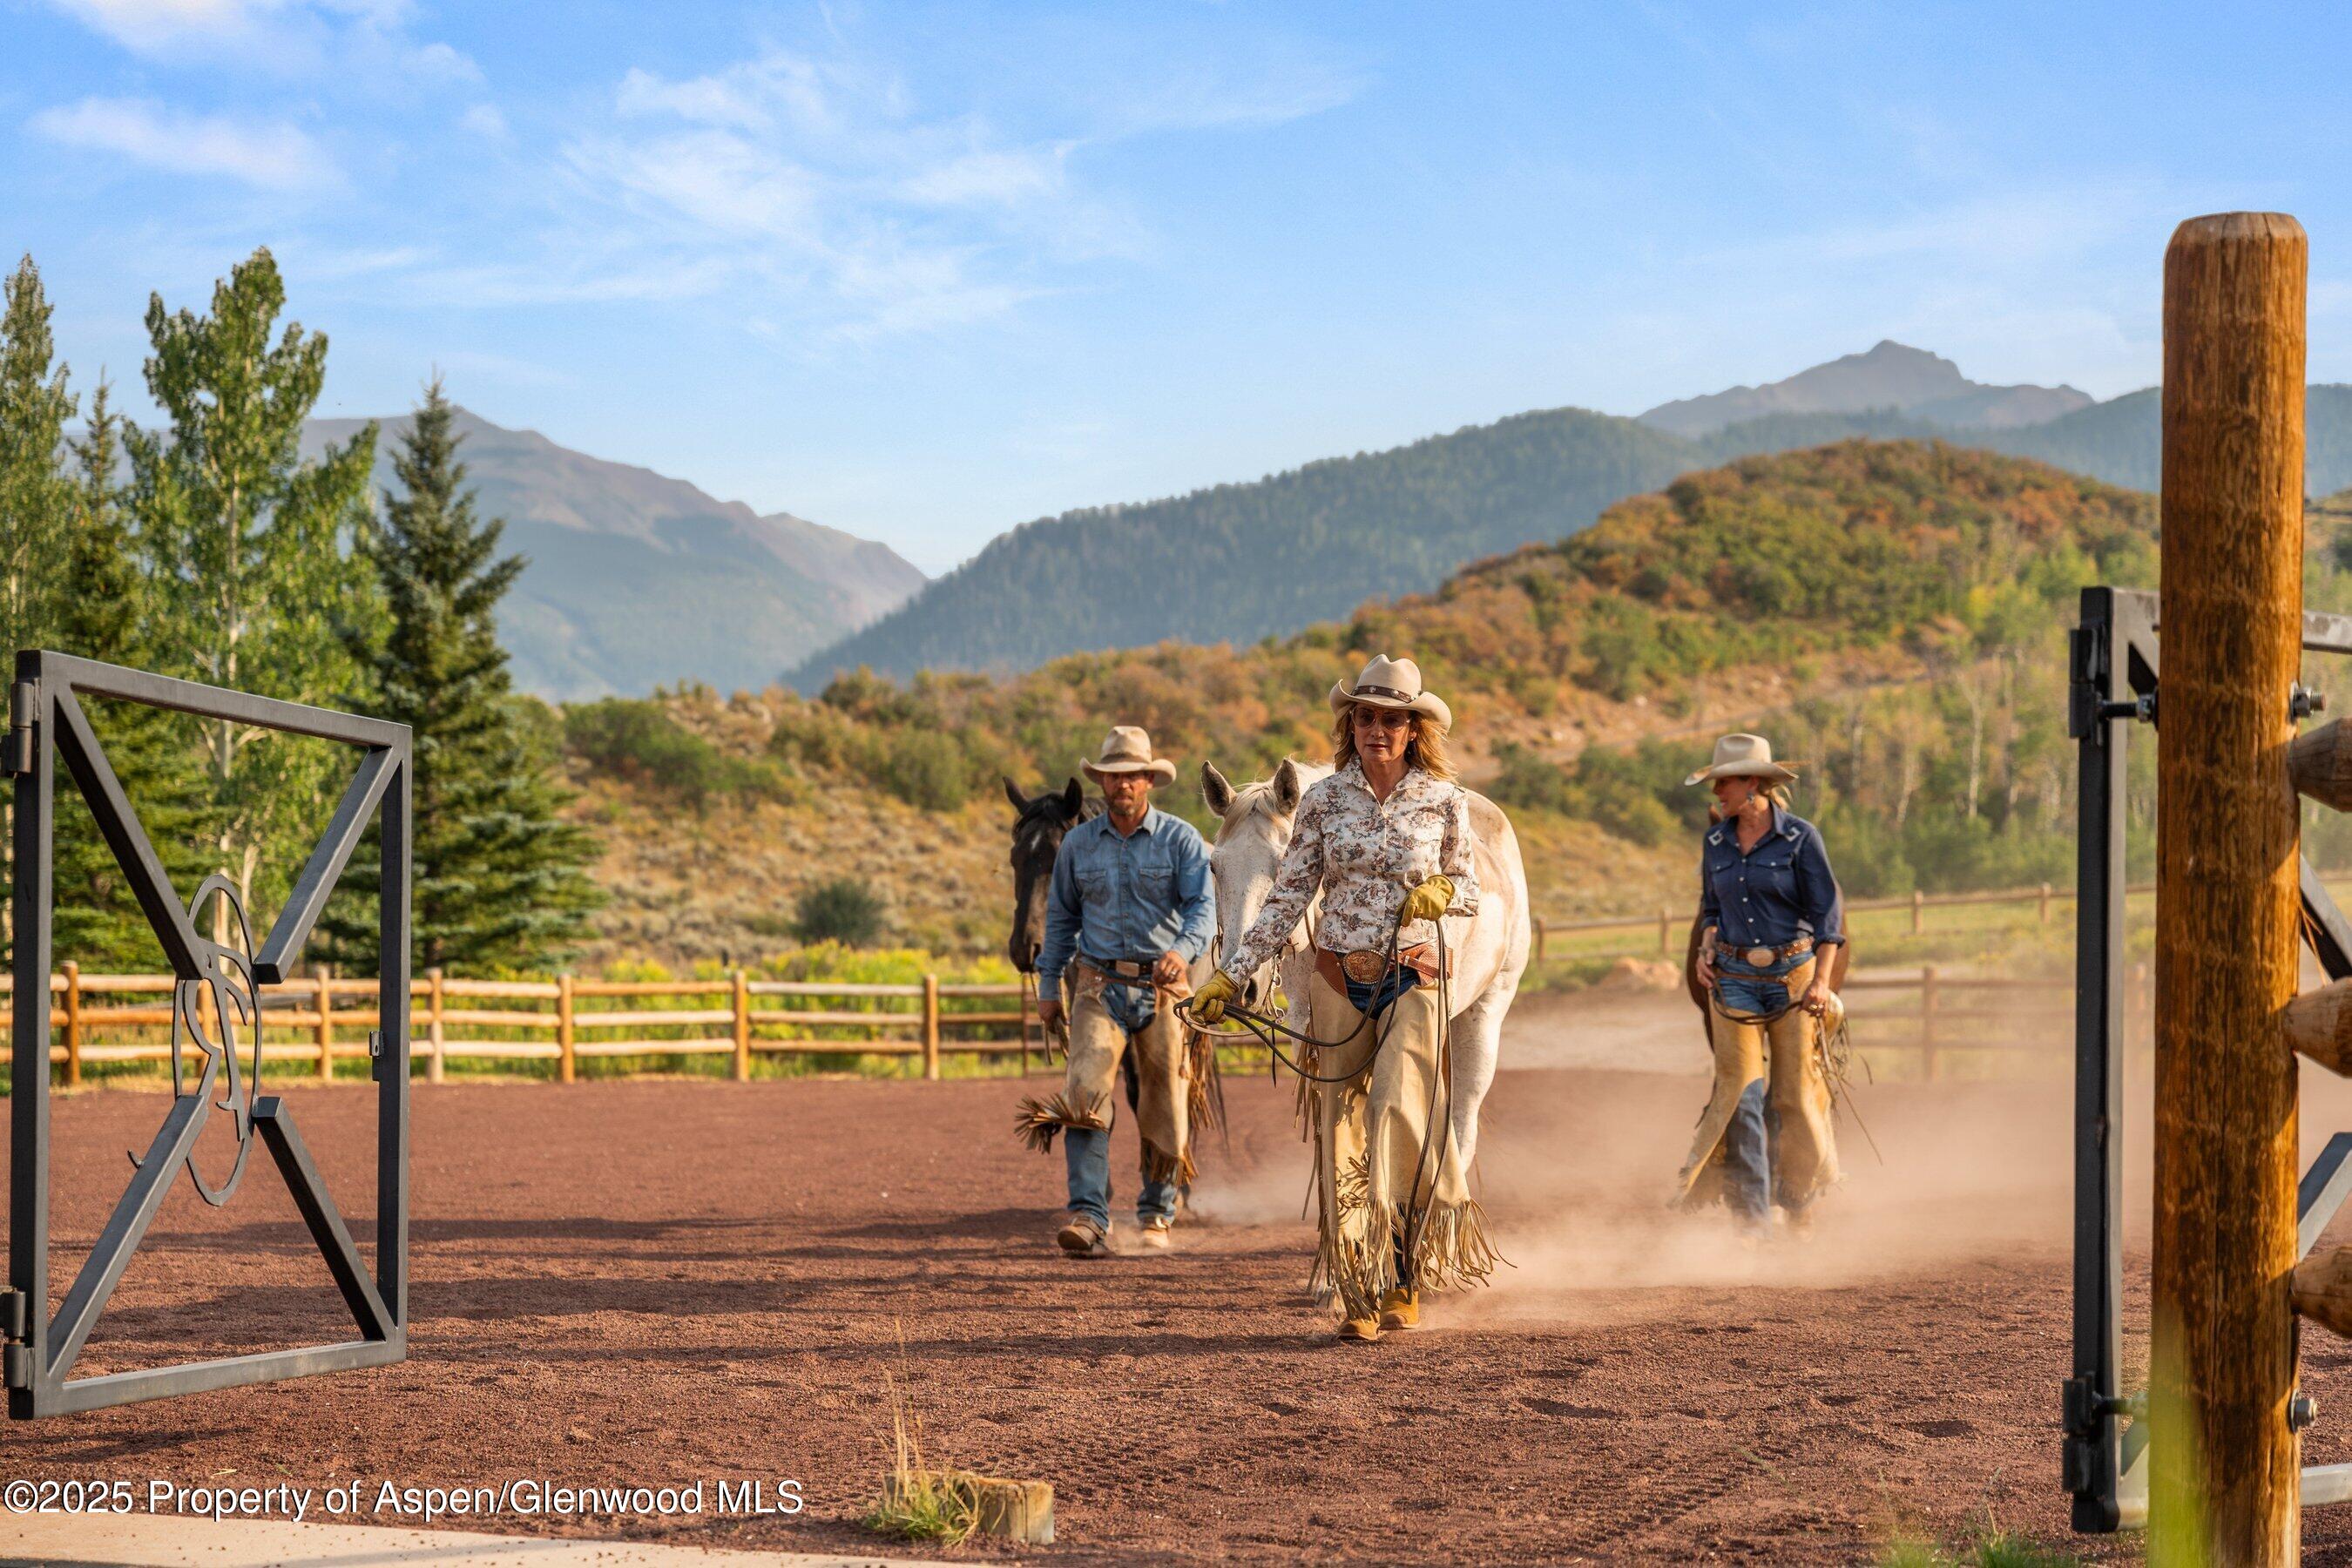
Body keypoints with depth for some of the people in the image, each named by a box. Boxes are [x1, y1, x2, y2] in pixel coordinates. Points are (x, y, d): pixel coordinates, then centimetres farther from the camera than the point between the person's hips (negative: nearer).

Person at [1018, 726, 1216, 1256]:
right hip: (1099, 986, 1)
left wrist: (1184, 949, -31)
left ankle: (1156, 1212, 29)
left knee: (1164, 1104, 8)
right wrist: (1048, 986, 14)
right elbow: (1061, 917, 16)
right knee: (1085, 1089, -19)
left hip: (1163, 987, -1)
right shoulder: (1078, 844, 7)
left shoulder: (1181, 839, -1)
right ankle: (1088, 1217, -24)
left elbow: (1203, 906, -10)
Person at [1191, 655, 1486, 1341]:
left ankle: (1405, 1277, 2)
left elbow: (1469, 891, 7)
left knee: (1400, 1115, -17)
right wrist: (1232, 975, 0)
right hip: (1337, 978, 2)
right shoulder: (1324, 798, 3)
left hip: (1412, 981, -2)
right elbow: (1287, 897, 5)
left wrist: (1443, 892, -16)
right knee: (1340, 1132, 3)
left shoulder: (1444, 800, 0)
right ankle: (1357, 1295, 12)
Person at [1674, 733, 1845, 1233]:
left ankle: (1800, 1205, 20)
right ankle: (1751, 1214, 1)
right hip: (1734, 979, 3)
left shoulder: (1800, 837, -7)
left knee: (1794, 1094, 2)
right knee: (1741, 1094, -4)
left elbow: (1827, 914, -6)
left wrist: (1822, 981, -12)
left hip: (1792, 975, -3)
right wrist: (1706, 951, 1)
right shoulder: (1715, 841, 6)